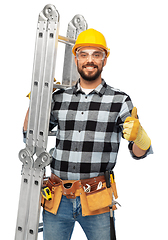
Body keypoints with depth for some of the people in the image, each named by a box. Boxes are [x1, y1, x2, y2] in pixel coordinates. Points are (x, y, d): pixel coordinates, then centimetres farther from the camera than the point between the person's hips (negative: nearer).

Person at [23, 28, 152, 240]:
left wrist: (138, 136, -26)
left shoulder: (120, 101, 0)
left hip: (95, 201, -2)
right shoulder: (59, 98, 7)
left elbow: (140, 153, -3)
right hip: (57, 199, 3)